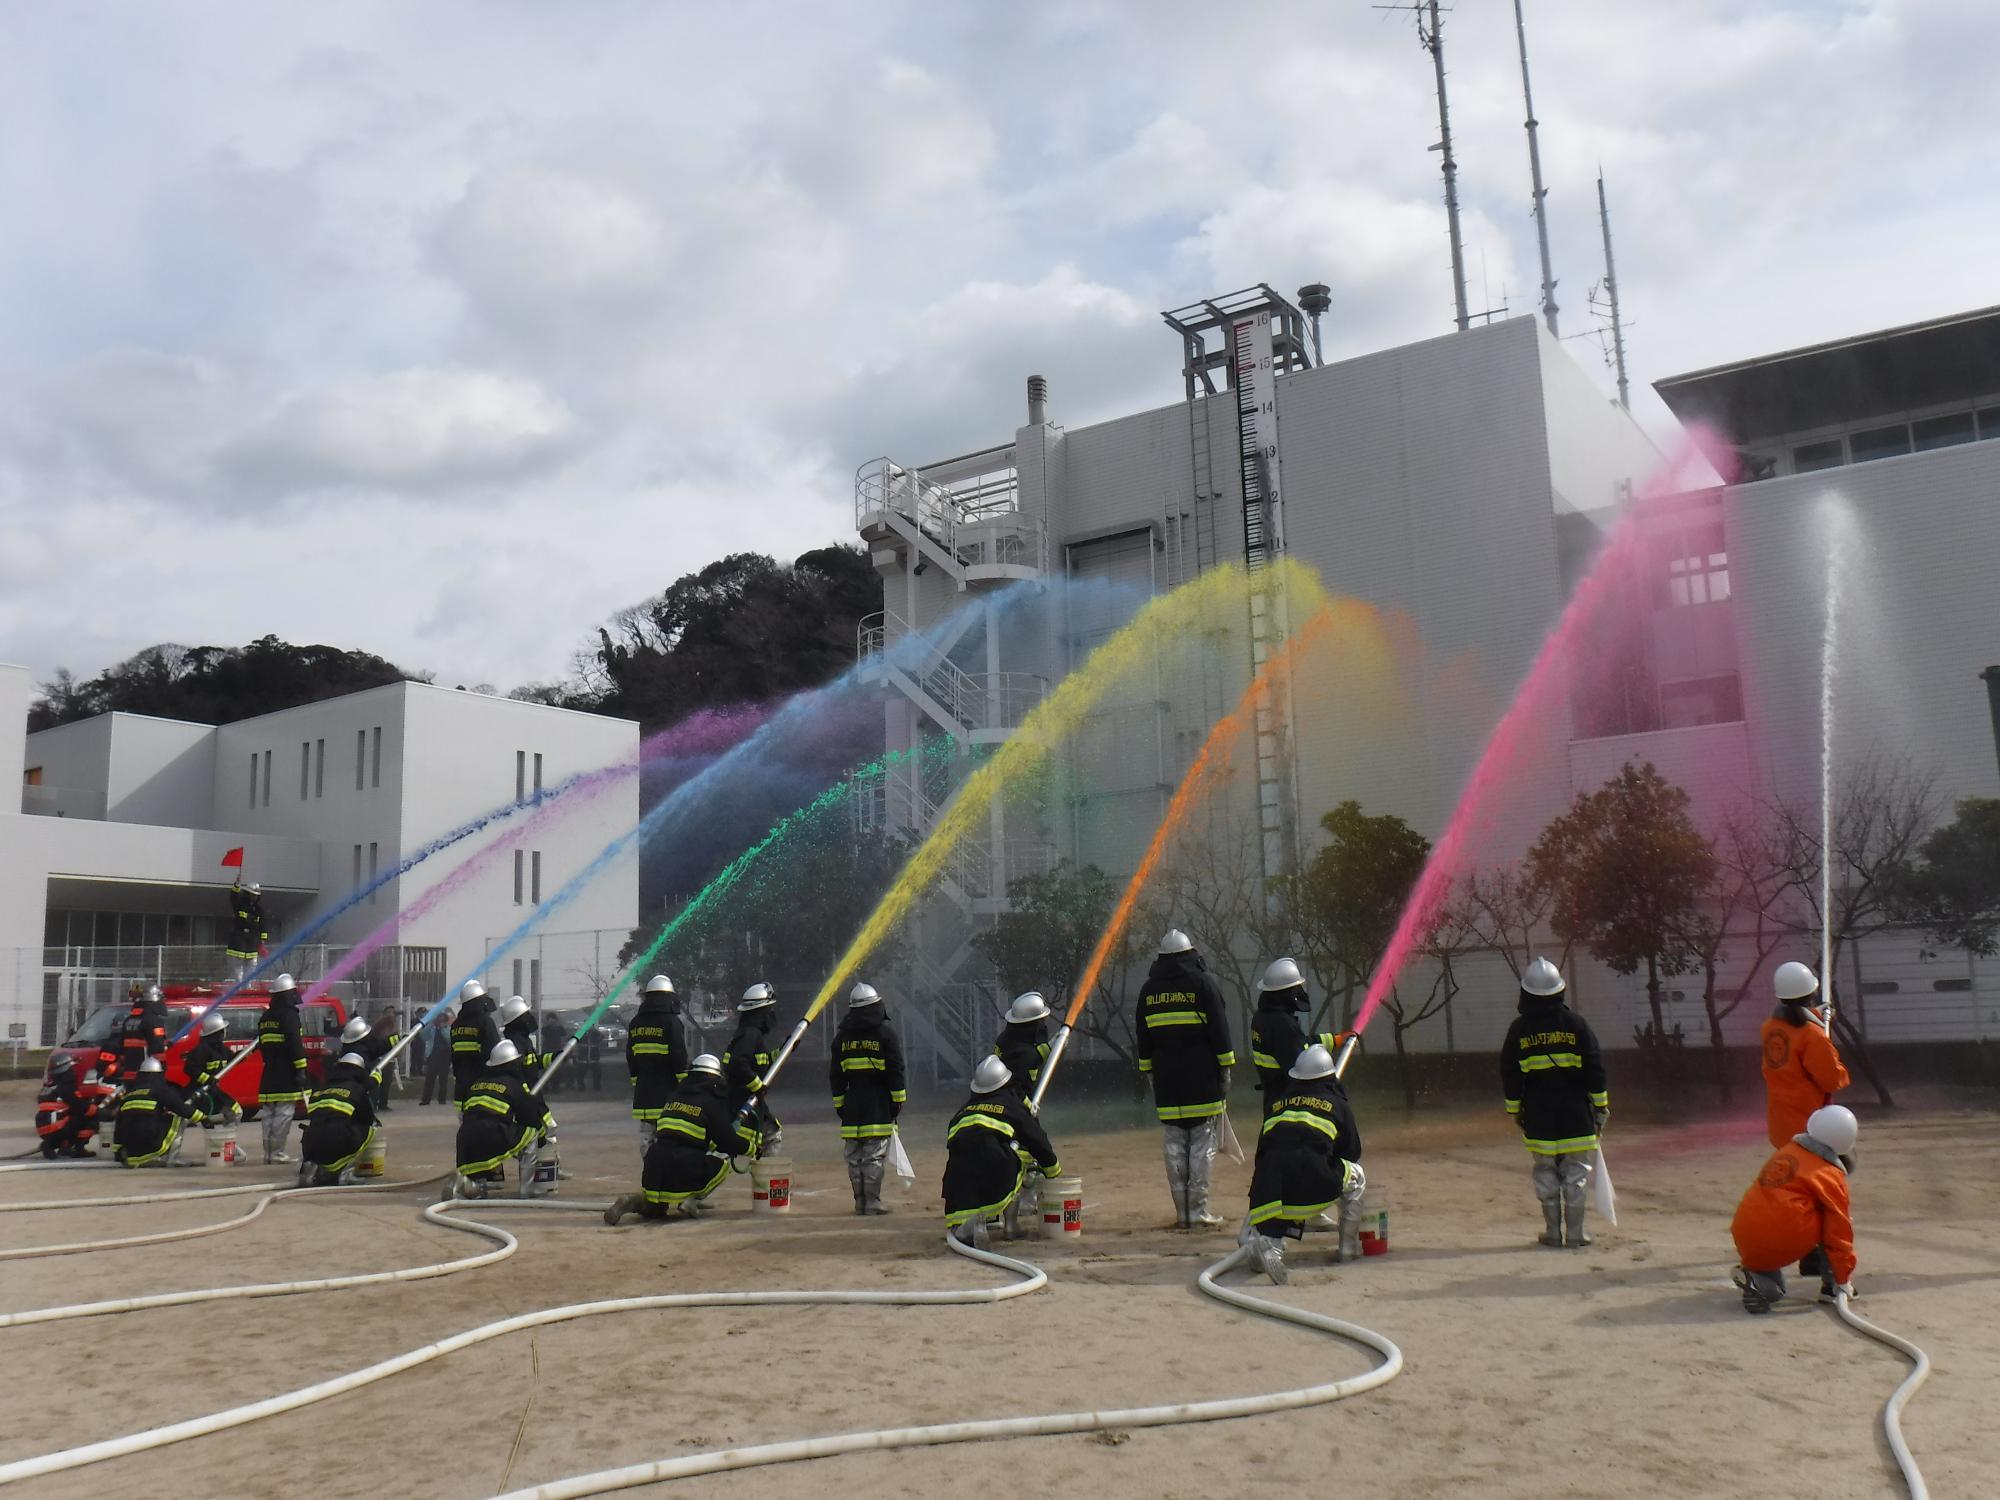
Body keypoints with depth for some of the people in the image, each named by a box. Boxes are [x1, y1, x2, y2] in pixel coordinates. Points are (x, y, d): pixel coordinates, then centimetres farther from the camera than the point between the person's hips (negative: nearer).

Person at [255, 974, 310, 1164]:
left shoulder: (265, 1017, 18)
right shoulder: (289, 1014, -10)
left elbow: (261, 1044, 23)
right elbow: (295, 1043, -17)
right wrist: (301, 1068, -17)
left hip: (269, 1073, 9)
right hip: (286, 1075, -9)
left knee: (269, 1114, 11)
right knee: (283, 1114, -8)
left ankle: (269, 1152, 14)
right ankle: (277, 1152, -10)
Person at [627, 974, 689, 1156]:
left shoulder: (636, 1023, 12)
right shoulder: (671, 1021, -7)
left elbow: (630, 1058, 17)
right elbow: (679, 1058, -10)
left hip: (643, 1092, 6)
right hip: (667, 1093, -6)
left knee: (646, 1139, 8)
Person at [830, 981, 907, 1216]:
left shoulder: (842, 1037, 8)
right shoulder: (885, 1034, -5)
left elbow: (835, 1074, 11)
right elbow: (896, 1070, -6)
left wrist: (839, 1104, 17)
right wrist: (898, 1099, 1)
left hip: (852, 1102, 4)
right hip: (879, 1103, -4)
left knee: (854, 1156, 8)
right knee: (875, 1155, -3)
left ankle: (860, 1201, 11)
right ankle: (872, 1202, -4)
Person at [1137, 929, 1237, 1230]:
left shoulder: (1149, 989, 11)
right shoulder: (1202, 982, -2)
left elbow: (1144, 1039, 15)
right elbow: (1219, 1029, -4)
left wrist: (1149, 1073, 20)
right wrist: (1225, 1070, 0)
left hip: (1166, 1081, 4)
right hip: (1202, 1080, -4)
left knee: (1175, 1147, 6)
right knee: (1202, 1145, -1)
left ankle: (1182, 1212, 8)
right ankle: (1198, 1212, -3)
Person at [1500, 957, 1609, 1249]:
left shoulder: (1519, 1028, -1)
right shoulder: (1576, 1023, -3)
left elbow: (1509, 1074, 3)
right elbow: (1595, 1068, -2)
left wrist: (1515, 1109, 13)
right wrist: (1601, 1105, 5)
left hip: (1538, 1114, 1)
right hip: (1575, 1112, -1)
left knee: (1545, 1171, 8)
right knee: (1576, 1171, 5)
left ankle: (1552, 1233, 10)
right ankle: (1575, 1234, 6)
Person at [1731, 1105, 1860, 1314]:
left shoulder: (1786, 1151, 18)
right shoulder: (1830, 1175, -1)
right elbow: (1838, 1230, 1)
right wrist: (1844, 1279, 9)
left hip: (1745, 1243, 6)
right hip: (1783, 1245, -6)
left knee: (1772, 1292, 28)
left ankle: (1754, 1278, -4)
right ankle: (1831, 1285, 11)